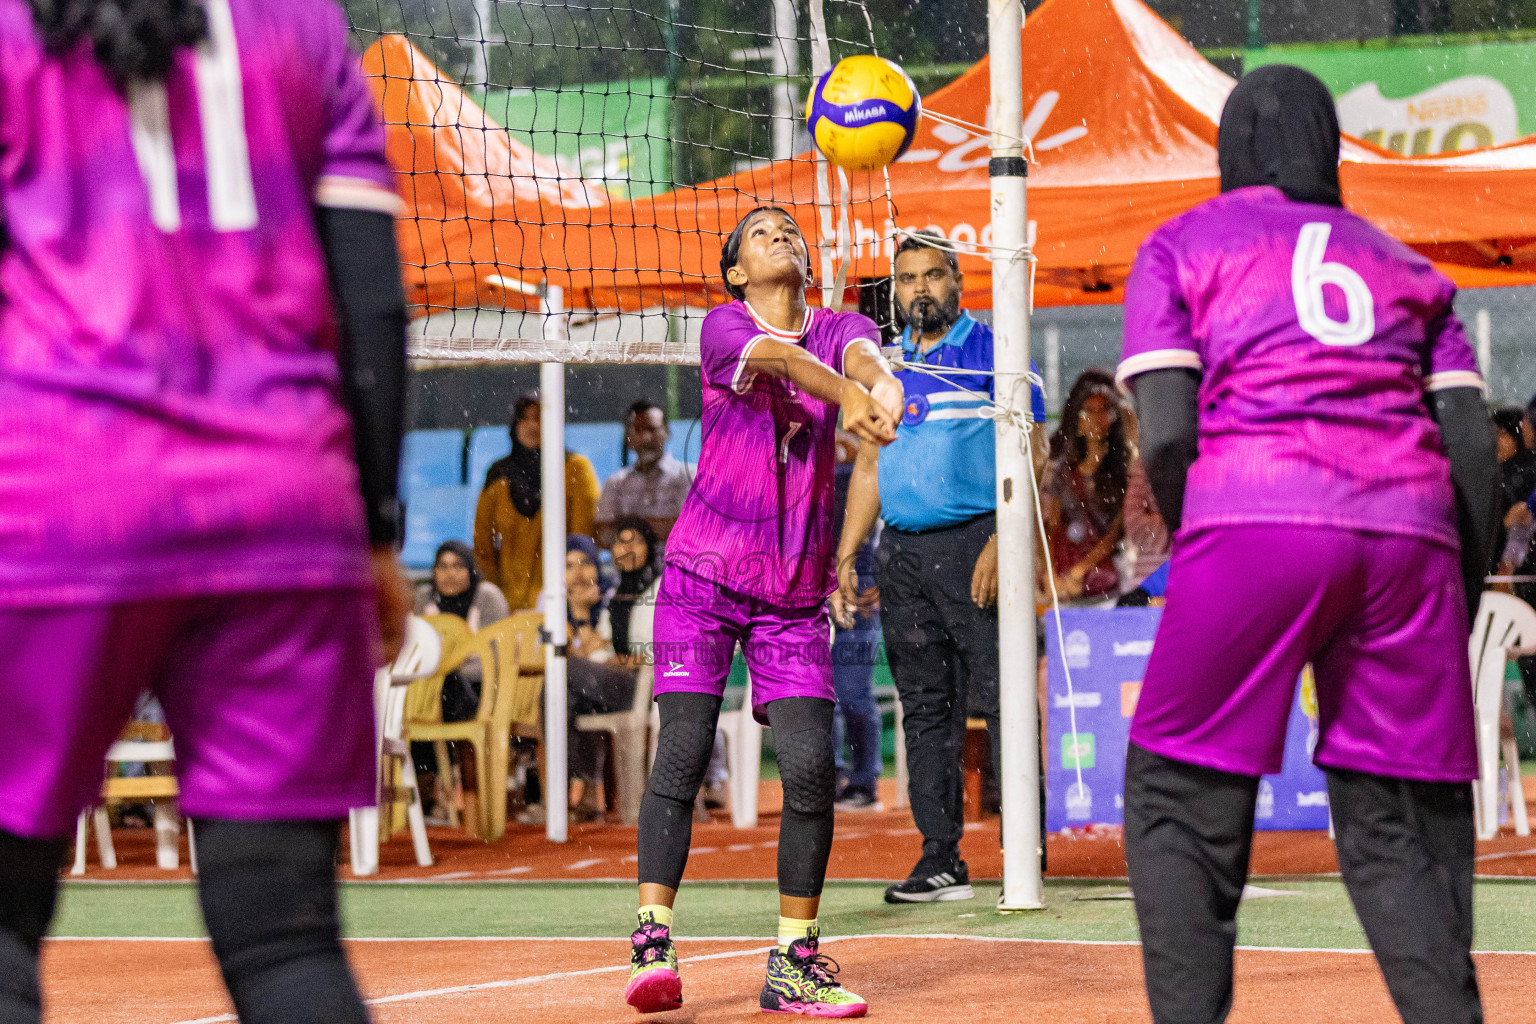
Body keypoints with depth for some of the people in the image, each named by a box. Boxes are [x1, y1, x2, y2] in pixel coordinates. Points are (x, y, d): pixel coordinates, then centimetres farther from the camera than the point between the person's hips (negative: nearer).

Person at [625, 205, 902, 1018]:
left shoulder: (840, 329, 8)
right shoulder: (723, 327, -1)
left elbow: (863, 357, -16)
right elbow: (780, 358, -23)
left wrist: (883, 387, -41)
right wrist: (847, 395, -44)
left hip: (795, 593, 3)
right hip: (703, 576, -3)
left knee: (812, 767, -6)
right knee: (682, 754, -12)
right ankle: (652, 941, -10)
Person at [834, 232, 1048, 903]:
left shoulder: (994, 354, 0)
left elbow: (1027, 458, -6)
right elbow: (869, 467, 22)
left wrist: (1000, 545, -17)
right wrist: (845, 558, 14)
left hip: (975, 543, -6)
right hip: (901, 552, 6)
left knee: (1000, 701, -10)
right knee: (926, 709, 6)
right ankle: (941, 860, 8)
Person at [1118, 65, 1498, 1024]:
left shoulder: (1180, 246, 15)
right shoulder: (1401, 262, 25)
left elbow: (1167, 435, 0)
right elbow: (1473, 445, 12)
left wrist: (1195, 559, 12)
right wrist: (1462, 588, 17)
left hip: (1254, 519, -3)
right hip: (1410, 532, 3)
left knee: (1178, 800, 6)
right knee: (1396, 828, 9)